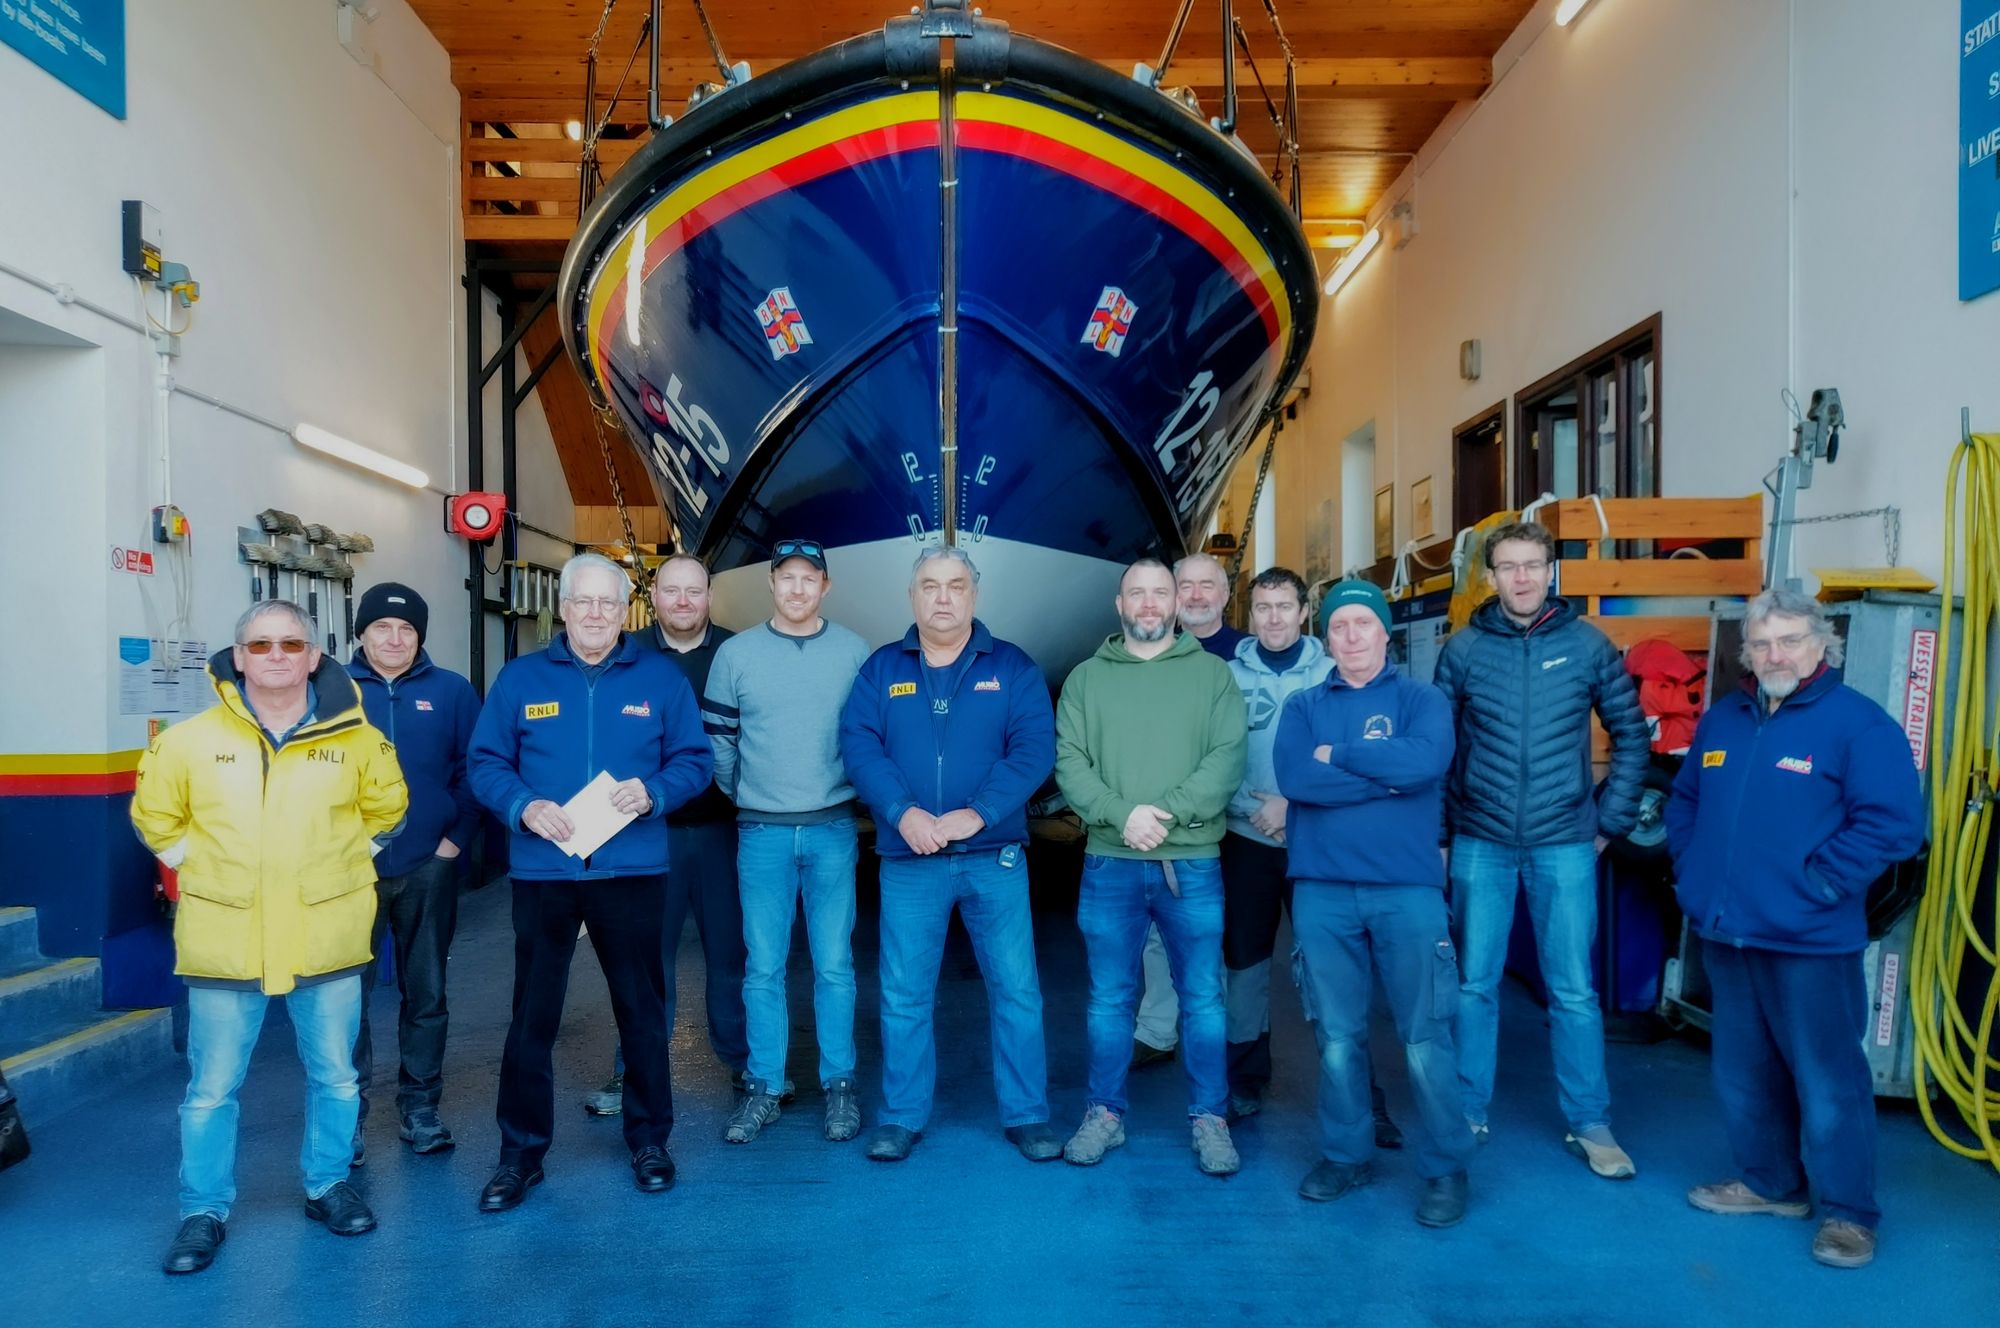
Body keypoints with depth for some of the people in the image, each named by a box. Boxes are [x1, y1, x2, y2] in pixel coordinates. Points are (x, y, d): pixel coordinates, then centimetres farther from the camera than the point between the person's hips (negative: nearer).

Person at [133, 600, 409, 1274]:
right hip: (224, 946, 0)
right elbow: (155, 818, 11)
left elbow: (385, 808, 13)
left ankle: (327, 1185, 33)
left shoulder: (356, 738, -3)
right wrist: (202, 868, 5)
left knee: (335, 1077, 13)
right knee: (211, 1089, 8)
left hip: (326, 943, 1)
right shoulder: (189, 740, -3)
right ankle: (204, 1211, 27)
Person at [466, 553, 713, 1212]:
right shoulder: (520, 677, 4)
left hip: (632, 869, 0)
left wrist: (652, 792, -17)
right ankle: (521, 1151, 22)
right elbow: (485, 762, 2)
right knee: (532, 1014, 8)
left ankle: (649, 1139, 27)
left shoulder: (660, 677, 3)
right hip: (541, 872, 0)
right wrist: (523, 807, -16)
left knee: (642, 1008, 11)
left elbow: (693, 759, 2)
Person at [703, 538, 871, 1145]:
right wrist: (738, 794, 9)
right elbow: (717, 737, 7)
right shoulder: (735, 653, 2)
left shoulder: (854, 652, 2)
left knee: (834, 964, 5)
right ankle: (763, 1089, 18)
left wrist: (859, 795, 4)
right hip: (761, 832, 1)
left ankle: (839, 1086, 17)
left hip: (833, 829, 0)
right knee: (763, 967, 6)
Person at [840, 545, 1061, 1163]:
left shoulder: (1012, 667, 3)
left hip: (994, 857, 0)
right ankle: (902, 1116, 23)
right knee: (904, 995, 8)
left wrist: (978, 813, -19)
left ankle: (1026, 1115, 20)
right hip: (908, 861, 1)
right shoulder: (881, 669, 7)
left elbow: (1035, 748, -7)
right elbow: (858, 744, -4)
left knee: (1017, 990, 5)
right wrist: (902, 812, -19)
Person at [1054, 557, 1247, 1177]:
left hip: (1192, 864, -1)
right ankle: (1105, 1113, 24)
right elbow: (1069, 761, -1)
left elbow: (1227, 759, -6)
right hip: (1109, 864, 1)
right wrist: (1122, 814, -16)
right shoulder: (1086, 678, 8)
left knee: (1202, 998, 7)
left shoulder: (1212, 673, 5)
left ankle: (1209, 1118, 21)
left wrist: (1168, 812, -17)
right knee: (1109, 999, 10)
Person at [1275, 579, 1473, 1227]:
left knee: (1425, 1038, 3)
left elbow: (1425, 761, -17)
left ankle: (1445, 1168, 18)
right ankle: (1345, 1154, 26)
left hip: (1408, 889, -1)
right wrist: (1385, 778, -10)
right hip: (1322, 890, 2)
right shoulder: (1303, 706, 9)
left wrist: (1337, 757, -8)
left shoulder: (1422, 699, 5)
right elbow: (1293, 777, -10)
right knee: (1337, 1036, 10)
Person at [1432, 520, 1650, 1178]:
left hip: (1565, 845, 0)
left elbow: (1632, 738, 6)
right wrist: (1437, 828, 0)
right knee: (1474, 985, 9)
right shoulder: (1463, 649, -1)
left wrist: (1610, 820, 3)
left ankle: (1589, 1124, 20)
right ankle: (1468, 1112, 23)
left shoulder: (1589, 644, -1)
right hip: (1480, 844, 1)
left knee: (1574, 991, 6)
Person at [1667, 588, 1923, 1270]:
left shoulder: (1859, 723, -10)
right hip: (1725, 932, 7)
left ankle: (1847, 1212, 19)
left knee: (1827, 1080, 3)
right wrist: (1691, 870, 9)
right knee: (1743, 1071, 17)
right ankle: (1771, 1181, 34)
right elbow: (1684, 801, 20)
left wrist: (1814, 885, -18)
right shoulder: (1722, 717, 10)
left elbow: (1894, 824, -17)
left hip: (1810, 940, -6)